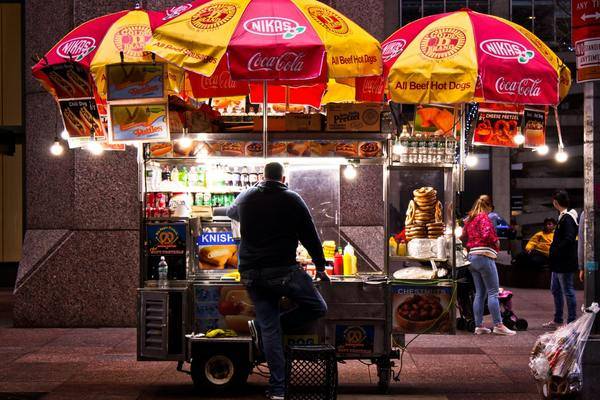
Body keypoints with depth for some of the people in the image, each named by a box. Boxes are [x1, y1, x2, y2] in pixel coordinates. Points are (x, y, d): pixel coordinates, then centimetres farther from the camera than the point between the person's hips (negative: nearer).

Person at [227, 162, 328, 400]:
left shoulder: (247, 198, 9)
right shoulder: (292, 200, -1)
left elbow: (231, 212, 32)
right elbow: (310, 236, 2)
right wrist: (320, 266, 13)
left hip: (250, 274, 5)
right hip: (283, 270, -5)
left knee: (270, 328, 8)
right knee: (317, 308, 10)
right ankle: (261, 328, 3)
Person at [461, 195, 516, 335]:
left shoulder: (469, 219, 16)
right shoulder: (484, 217, -8)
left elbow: (463, 237, 20)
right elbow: (487, 234, -22)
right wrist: (496, 243, -7)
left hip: (472, 256, 8)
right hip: (484, 256, -8)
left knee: (480, 293, 10)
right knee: (493, 292, -6)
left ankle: (479, 325, 9)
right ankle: (498, 325, -8)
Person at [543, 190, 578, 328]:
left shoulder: (567, 218, -18)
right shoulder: (563, 217, 13)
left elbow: (569, 239, -27)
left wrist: (556, 251, -19)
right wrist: (554, 250, 12)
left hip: (565, 263, -11)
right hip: (558, 263, 11)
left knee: (568, 291, -3)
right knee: (555, 290, 18)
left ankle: (572, 321, 4)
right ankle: (557, 320, 28)